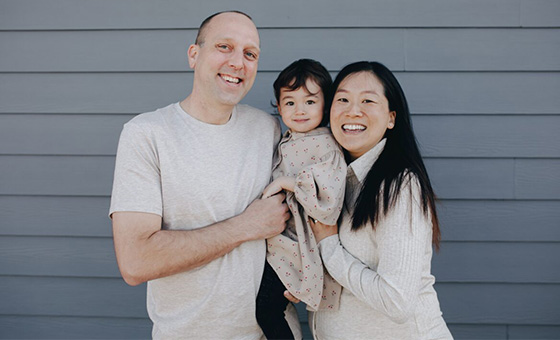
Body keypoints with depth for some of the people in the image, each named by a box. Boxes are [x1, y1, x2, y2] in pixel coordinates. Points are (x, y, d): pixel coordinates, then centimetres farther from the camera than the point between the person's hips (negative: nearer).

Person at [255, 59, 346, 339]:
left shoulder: (326, 145, -15)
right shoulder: (287, 141, 11)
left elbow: (328, 193, -28)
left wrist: (286, 182, -23)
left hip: (300, 244, -8)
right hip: (278, 239, 8)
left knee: (265, 307, -6)